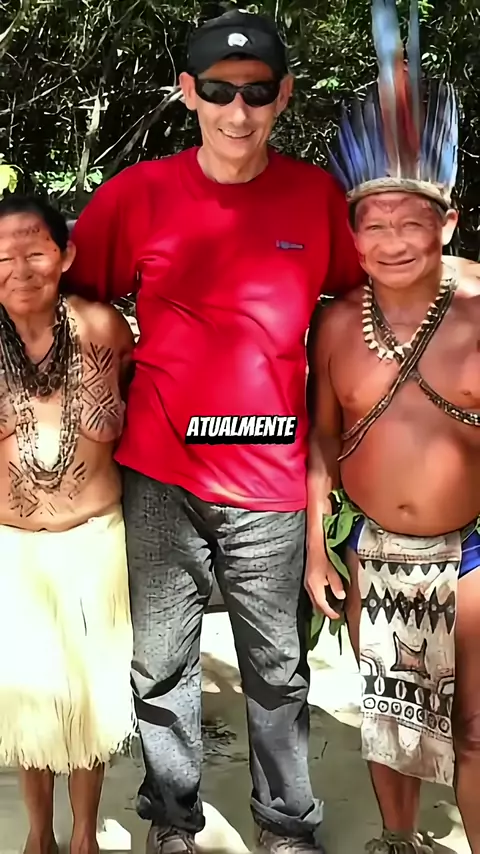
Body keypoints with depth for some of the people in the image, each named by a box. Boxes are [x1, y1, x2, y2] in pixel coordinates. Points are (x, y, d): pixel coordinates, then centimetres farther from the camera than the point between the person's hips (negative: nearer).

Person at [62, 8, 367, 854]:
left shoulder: (319, 195, -1)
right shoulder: (136, 193, -2)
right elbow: (73, 301, 7)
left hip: (273, 477, 0)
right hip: (160, 475, 0)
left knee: (278, 667, 13)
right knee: (161, 662, 12)